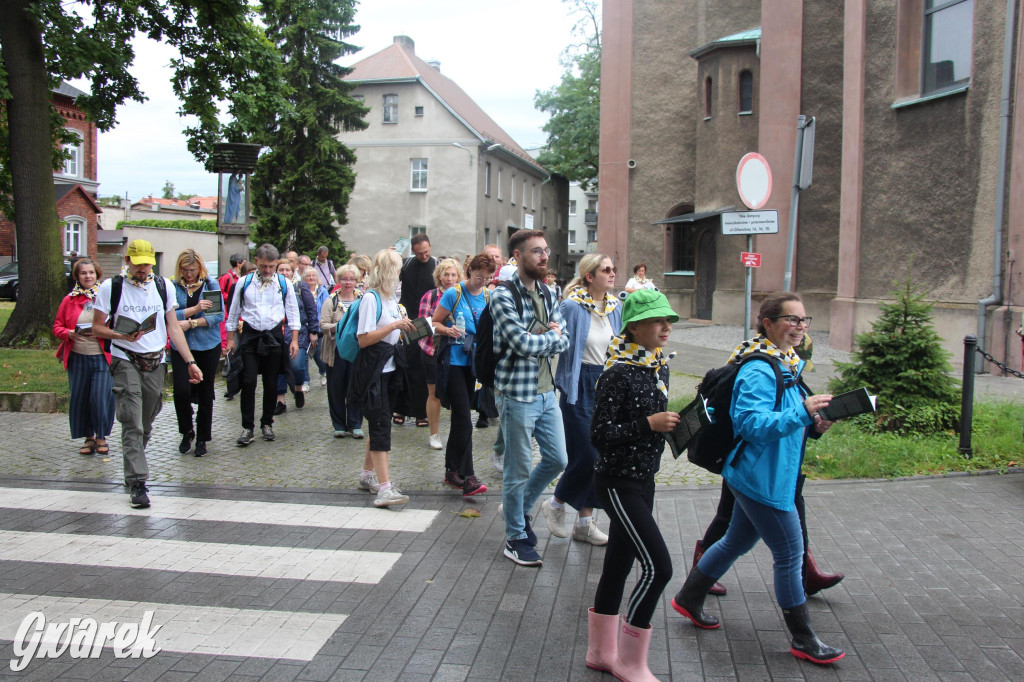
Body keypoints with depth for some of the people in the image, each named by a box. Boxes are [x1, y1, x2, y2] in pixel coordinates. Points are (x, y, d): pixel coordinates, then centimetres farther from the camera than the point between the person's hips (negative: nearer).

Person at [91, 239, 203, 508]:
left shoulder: (163, 286, 7)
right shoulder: (111, 287, -2)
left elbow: (173, 327, 9)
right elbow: (97, 327, 1)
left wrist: (190, 362, 3)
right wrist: (121, 335, -19)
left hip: (156, 362, 3)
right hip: (125, 362, -3)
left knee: (146, 424, 10)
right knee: (132, 424, -10)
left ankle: (133, 467, 29)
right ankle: (137, 482, -8)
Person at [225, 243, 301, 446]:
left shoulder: (284, 284, 2)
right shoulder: (244, 283, 1)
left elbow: (292, 312, 6)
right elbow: (234, 311, 9)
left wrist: (294, 339, 2)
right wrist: (231, 338, 8)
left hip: (274, 336, 1)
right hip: (250, 336, -1)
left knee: (271, 383, 7)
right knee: (248, 382, -7)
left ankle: (267, 423, 22)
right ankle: (247, 427, -1)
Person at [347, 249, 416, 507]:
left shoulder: (391, 297, 14)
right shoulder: (371, 298, -14)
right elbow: (364, 339, -20)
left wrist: (404, 328, 9)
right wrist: (395, 325, -22)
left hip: (388, 368, 9)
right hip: (373, 370, -9)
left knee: (378, 424, 15)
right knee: (381, 425, -12)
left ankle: (367, 474, 29)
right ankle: (384, 488, -14)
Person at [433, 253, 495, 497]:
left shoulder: (488, 297, 7)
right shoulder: (454, 293, -9)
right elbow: (435, 323, -5)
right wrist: (449, 331, -24)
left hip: (472, 362, 6)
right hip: (453, 361, -6)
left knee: (460, 417, 14)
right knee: (464, 419, -11)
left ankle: (452, 471, 26)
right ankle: (467, 477, -8)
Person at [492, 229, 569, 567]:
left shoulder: (547, 294, 10)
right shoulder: (503, 296, -14)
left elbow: (562, 341, 6)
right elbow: (522, 342, -23)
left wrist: (541, 340, -13)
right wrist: (551, 336, -6)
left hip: (547, 391, 7)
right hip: (518, 394, -7)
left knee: (557, 460, 15)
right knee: (519, 469, 4)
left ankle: (521, 506, 37)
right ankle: (516, 537, 21)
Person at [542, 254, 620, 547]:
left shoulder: (615, 307, 7)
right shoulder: (572, 307, -13)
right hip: (580, 387, -6)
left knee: (601, 454, 8)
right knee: (587, 455, -6)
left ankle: (585, 522, 20)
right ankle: (555, 504, 19)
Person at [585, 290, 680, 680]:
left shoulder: (659, 367, 7)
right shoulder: (618, 373, -19)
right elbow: (599, 435, -20)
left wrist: (672, 425, 1)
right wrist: (649, 424, -23)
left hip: (643, 480, 8)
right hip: (618, 483, -8)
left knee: (619, 564, 16)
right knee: (658, 566, -8)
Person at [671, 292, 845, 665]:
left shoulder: (786, 364, 11)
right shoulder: (759, 371, -21)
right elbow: (752, 424, -29)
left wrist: (812, 425, 0)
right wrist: (803, 413, -34)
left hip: (759, 477, 10)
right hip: (762, 480, -10)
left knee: (737, 541, 21)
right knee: (790, 555, 0)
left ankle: (689, 599, 37)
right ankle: (803, 639, 15)